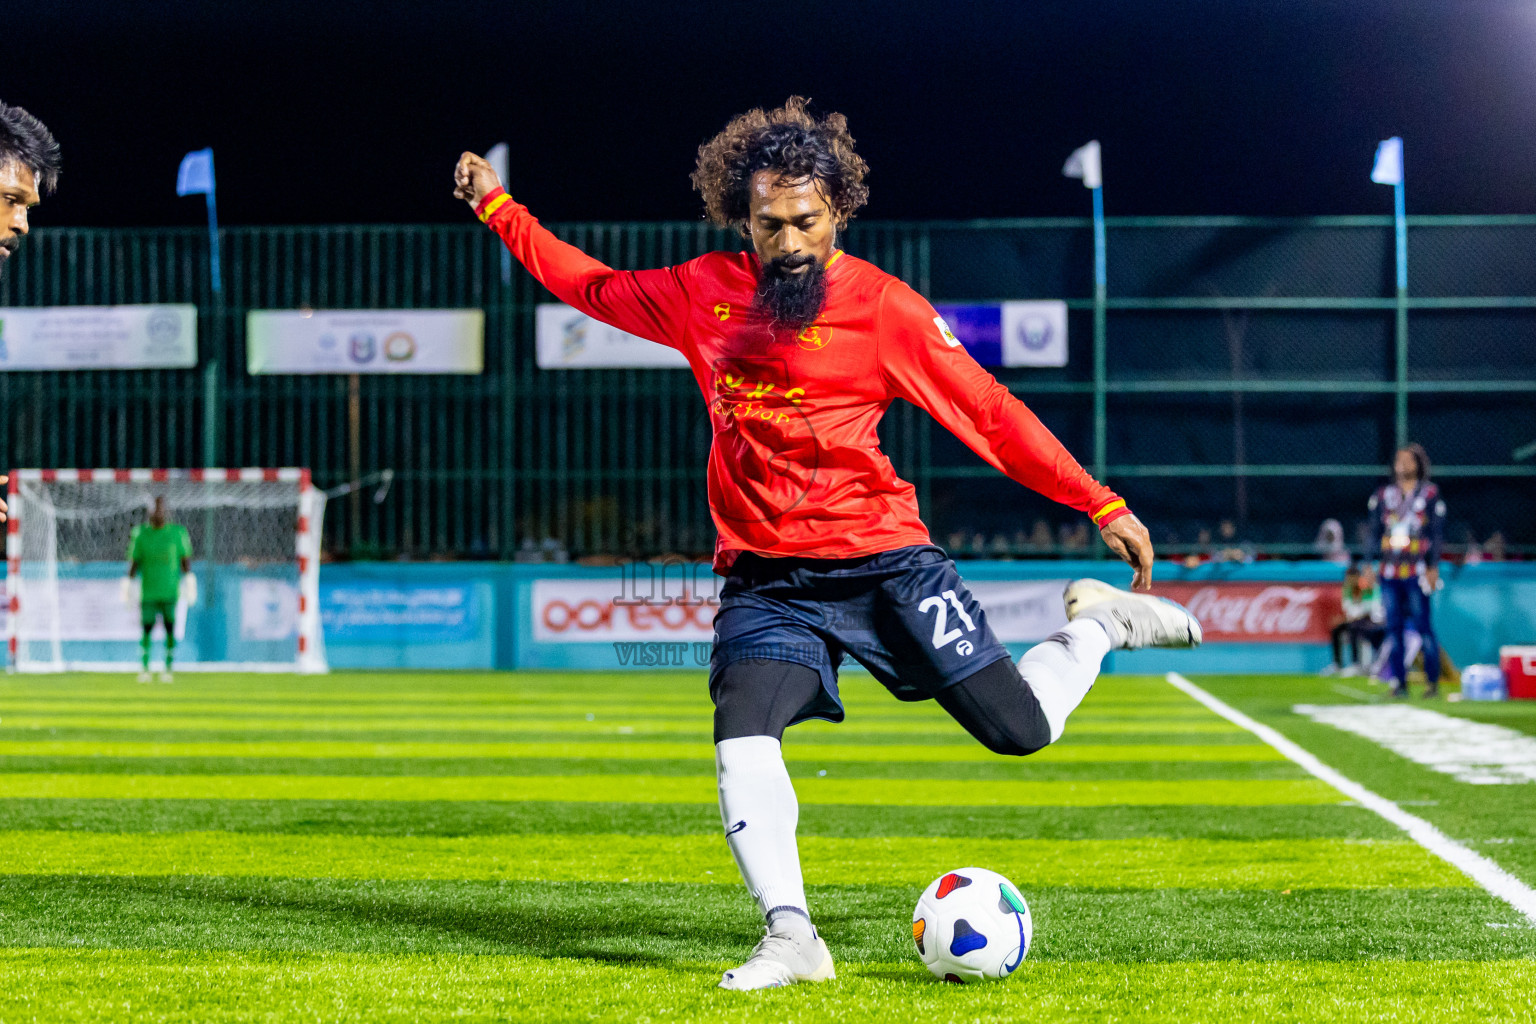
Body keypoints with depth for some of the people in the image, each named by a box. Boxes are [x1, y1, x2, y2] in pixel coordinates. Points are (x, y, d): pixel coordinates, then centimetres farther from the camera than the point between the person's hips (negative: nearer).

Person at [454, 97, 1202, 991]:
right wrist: (499, 208, 24)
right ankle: (792, 940, -11)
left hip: (883, 562, -3)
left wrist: (1104, 505, -11)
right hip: (765, 577, 3)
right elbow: (594, 287, 22)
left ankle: (1100, 625, 29)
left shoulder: (882, 305, -7)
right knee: (743, 743, -21)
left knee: (1021, 729, -3)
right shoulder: (703, 292, 5)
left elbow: (989, 413, -8)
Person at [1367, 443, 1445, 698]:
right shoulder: (1383, 495, 13)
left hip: (1417, 570, -4)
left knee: (1422, 624, -7)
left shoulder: (1429, 494, 4)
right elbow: (1374, 532, 16)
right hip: (1389, 571, 4)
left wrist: (1433, 567, -5)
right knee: (1393, 627, 2)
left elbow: (1437, 533, 3)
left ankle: (1433, 681, 0)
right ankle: (1399, 683, 7)